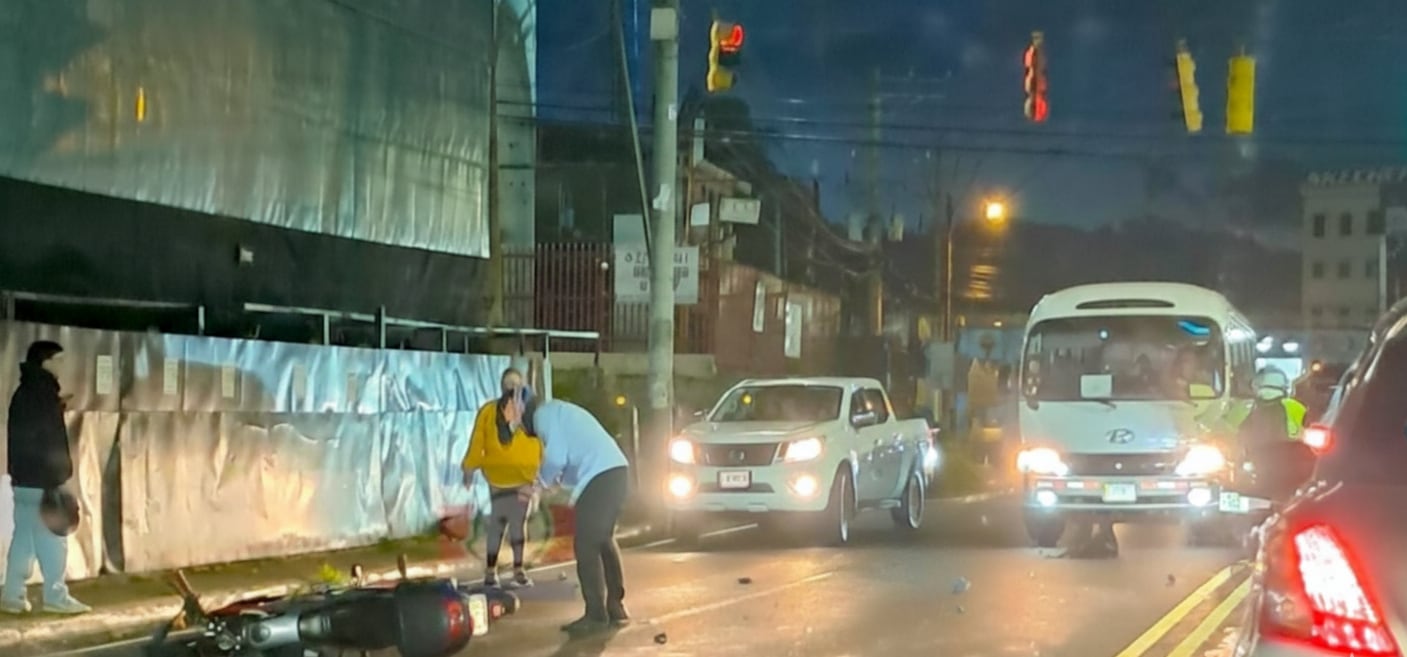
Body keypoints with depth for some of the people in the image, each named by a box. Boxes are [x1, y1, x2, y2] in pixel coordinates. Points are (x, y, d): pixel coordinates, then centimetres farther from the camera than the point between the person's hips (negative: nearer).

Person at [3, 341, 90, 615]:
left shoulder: (27, 392, 15)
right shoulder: (40, 394, -15)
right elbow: (47, 442, -19)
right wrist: (55, 480, -20)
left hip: (26, 479, 10)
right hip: (39, 479, -10)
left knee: (24, 538, 10)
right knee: (52, 539, -4)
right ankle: (56, 597, -2)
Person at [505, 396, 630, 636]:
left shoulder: (543, 414, -3)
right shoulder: (557, 411, 26)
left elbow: (556, 458, -13)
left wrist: (541, 483, 5)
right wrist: (544, 484, 20)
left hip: (599, 478, -10)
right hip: (616, 472, 10)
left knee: (587, 547, -3)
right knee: (604, 541, 20)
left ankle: (596, 615, -1)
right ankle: (616, 608, 25)